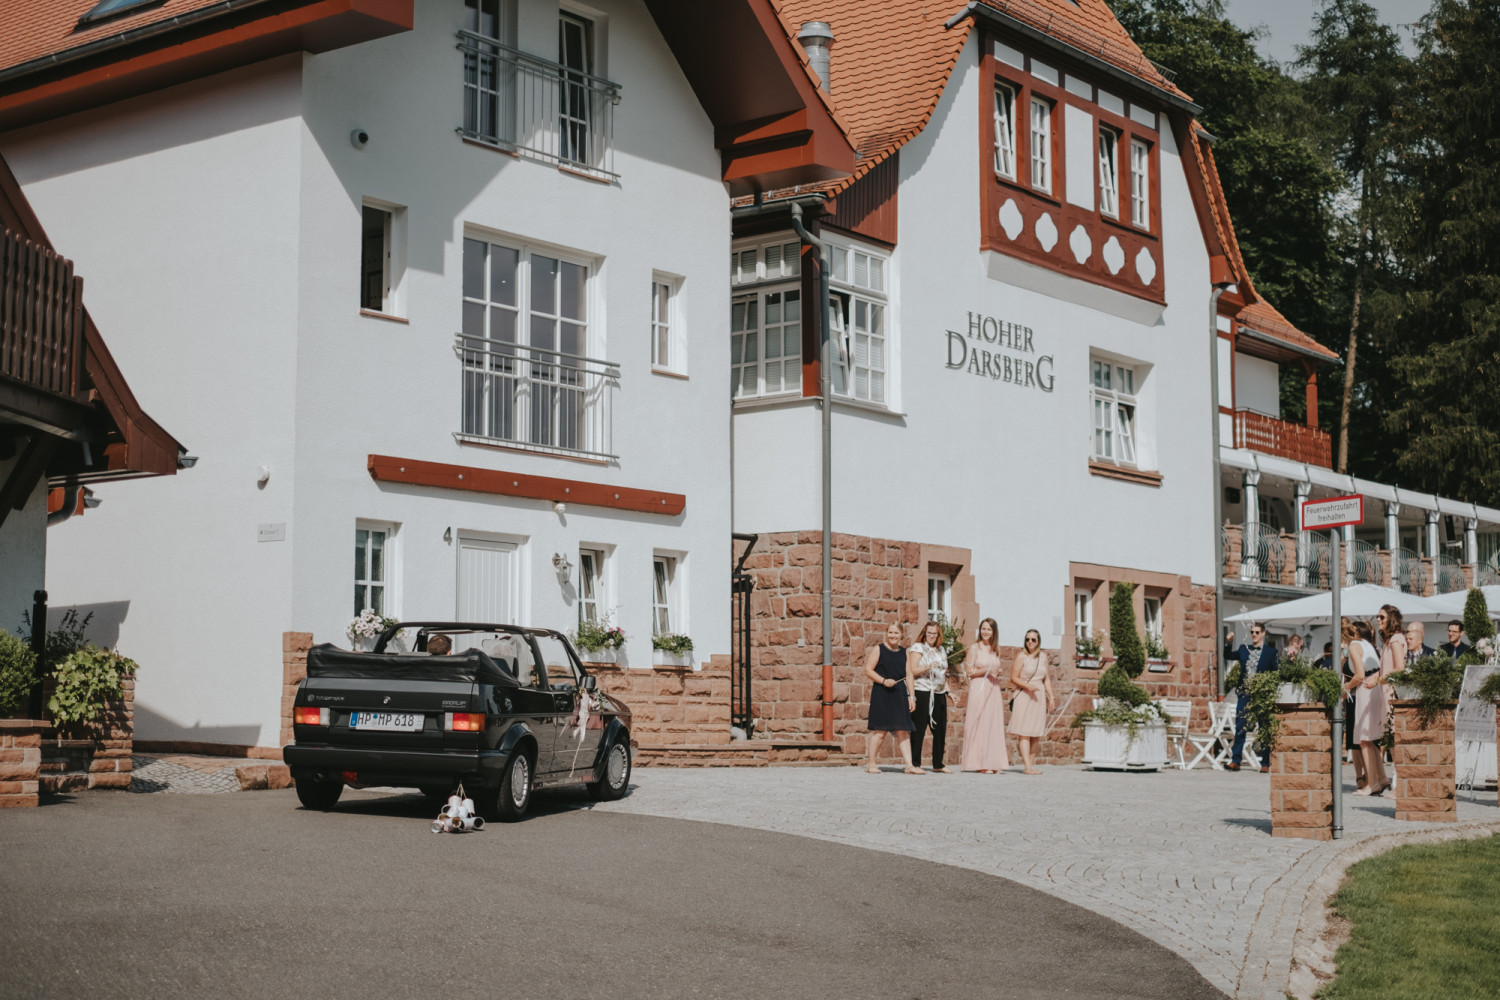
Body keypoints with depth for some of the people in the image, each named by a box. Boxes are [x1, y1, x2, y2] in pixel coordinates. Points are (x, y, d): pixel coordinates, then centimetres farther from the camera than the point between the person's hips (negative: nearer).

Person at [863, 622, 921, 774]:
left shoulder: (904, 652, 15)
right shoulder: (878, 649, 2)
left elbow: (908, 675, 17)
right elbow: (868, 670, -3)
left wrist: (911, 696, 10)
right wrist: (884, 681, -16)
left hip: (900, 695, 4)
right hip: (881, 695, -4)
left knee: (903, 731, -1)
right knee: (880, 731, -4)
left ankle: (908, 765, -4)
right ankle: (870, 763, 7)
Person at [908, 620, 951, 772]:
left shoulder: (941, 651, 19)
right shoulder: (917, 647, 0)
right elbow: (913, 670, -10)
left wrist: (948, 691, 18)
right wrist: (929, 666, -23)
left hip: (939, 694, 6)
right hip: (922, 692, -6)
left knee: (940, 729, 5)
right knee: (918, 729, -6)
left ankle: (938, 764, 13)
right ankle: (915, 763, -3)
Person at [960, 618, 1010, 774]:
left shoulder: (996, 650, 14)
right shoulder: (974, 648, -1)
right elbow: (969, 672, -5)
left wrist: (999, 671, 1)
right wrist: (986, 670, -14)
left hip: (994, 690, 5)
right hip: (979, 689, -5)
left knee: (994, 725, 2)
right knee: (980, 724, -7)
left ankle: (992, 763, 5)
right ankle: (980, 763, -6)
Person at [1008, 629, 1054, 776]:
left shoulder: (1043, 656, 12)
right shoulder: (1021, 656, -3)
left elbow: (1046, 679, 18)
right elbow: (1014, 678, -5)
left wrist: (1051, 697, 12)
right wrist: (1027, 686, -19)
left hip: (1039, 697, 5)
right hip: (1024, 696, -5)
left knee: (1037, 733, 4)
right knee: (1025, 732, -10)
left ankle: (1030, 762, 12)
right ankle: (1027, 766, -15)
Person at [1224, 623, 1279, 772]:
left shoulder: (1270, 652, 1)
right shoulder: (1244, 649, 11)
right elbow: (1228, 656, 13)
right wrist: (1228, 643, -3)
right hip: (1245, 695, 3)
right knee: (1240, 728, -1)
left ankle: (1265, 763, 9)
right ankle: (1235, 761, 1)